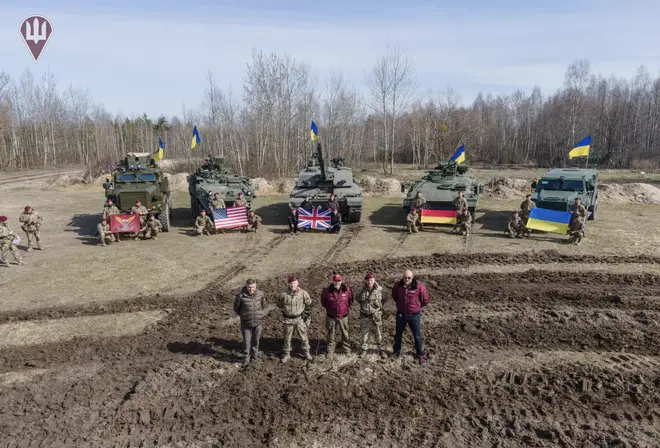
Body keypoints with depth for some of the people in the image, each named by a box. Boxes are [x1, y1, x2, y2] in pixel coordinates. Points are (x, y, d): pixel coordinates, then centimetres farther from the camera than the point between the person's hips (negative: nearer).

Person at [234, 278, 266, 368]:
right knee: (246, 341, 6)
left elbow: (263, 304, 11)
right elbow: (236, 307, -1)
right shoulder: (241, 295, -19)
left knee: (256, 340, 18)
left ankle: (254, 354, 41)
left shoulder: (260, 293, -10)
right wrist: (243, 315, 9)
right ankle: (246, 358, 25)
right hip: (246, 323, -2)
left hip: (258, 322, 2)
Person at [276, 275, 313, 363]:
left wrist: (307, 314, 3)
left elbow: (308, 304, 3)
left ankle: (306, 352, 30)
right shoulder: (283, 295, -13)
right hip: (288, 319, 0)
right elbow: (279, 304, 7)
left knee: (303, 335, 11)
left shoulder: (303, 293, -13)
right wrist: (284, 311, 6)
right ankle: (286, 354, 29)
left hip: (300, 318, 0)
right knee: (287, 337, 13)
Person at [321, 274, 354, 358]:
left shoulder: (347, 290, -9)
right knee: (331, 335, 9)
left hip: (343, 317, 0)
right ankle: (330, 352, 21)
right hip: (331, 317, 0)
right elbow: (323, 301, 10)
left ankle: (347, 350, 26)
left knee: (345, 334, 10)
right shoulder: (327, 290, -9)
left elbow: (350, 299, 11)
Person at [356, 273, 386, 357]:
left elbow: (383, 299, 6)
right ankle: (363, 349, 30)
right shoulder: (362, 290, -5)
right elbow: (357, 297, 13)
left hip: (376, 316, -1)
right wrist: (363, 305, 7)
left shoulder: (379, 289, -9)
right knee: (364, 333, 13)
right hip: (364, 316, 1)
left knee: (379, 334, 7)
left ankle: (381, 349, 23)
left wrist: (379, 306, 1)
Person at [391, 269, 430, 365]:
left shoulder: (419, 286, -20)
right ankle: (396, 351, 41)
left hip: (414, 315, -3)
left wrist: (418, 306, 6)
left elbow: (426, 299, -5)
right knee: (398, 334, 19)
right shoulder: (398, 285, -11)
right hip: (401, 314, 3)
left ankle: (420, 355, 28)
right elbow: (394, 295, 12)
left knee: (417, 336, 10)